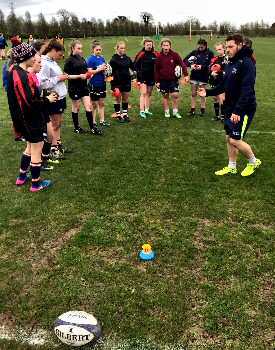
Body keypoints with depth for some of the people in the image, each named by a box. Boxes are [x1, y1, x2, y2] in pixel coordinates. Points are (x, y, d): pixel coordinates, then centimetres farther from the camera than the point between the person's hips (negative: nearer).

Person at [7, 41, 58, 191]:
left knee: (31, 145, 25)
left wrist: (42, 97, 8)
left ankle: (22, 176, 35)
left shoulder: (13, 72, 6)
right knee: (37, 149, 5)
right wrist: (47, 99, -12)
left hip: (21, 117, 10)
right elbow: (31, 102, -26)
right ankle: (36, 184, 18)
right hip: (30, 120, -10)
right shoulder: (23, 76, -24)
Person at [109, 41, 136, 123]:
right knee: (118, 100, 5)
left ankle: (125, 115, 23)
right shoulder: (113, 60, -8)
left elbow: (133, 66, 21)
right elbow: (111, 73, -9)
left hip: (127, 82, 5)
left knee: (126, 99, 12)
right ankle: (118, 116, 16)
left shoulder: (127, 58, 6)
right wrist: (113, 85, -13)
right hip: (118, 82, -4)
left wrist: (134, 72, 1)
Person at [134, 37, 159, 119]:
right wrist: (138, 72, -5)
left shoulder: (155, 54, 2)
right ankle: (142, 111, -11)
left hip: (151, 77, 4)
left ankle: (147, 109, 23)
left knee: (149, 93, 12)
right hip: (143, 77, -4)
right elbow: (135, 64, 1)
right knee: (144, 93, -11)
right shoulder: (141, 54, -6)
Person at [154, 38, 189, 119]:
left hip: (173, 79, -1)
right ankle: (167, 112, 21)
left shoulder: (175, 55, -3)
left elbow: (182, 64, -5)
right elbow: (156, 69, 3)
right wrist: (157, 81, 0)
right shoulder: (159, 57, -1)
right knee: (165, 96, 8)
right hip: (163, 80, 1)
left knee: (175, 95, -6)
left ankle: (175, 112, 8)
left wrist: (186, 75, -16)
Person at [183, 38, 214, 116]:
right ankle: (193, 110, 16)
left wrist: (202, 67, -22)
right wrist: (190, 65, -16)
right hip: (194, 76, 3)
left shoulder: (210, 53, -5)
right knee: (193, 94, 8)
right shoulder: (195, 52, 2)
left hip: (203, 77, -3)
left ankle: (202, 110, 21)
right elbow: (185, 59, 1)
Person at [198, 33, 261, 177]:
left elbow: (247, 90, -25)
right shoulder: (231, 63, 11)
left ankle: (254, 162, 17)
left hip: (244, 109, -9)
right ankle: (232, 167, 27)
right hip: (231, 108, 9)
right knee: (229, 138, 12)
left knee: (235, 140, -7)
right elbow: (223, 86, 14)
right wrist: (208, 92, 0)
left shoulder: (246, 63, -17)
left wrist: (238, 110, -32)